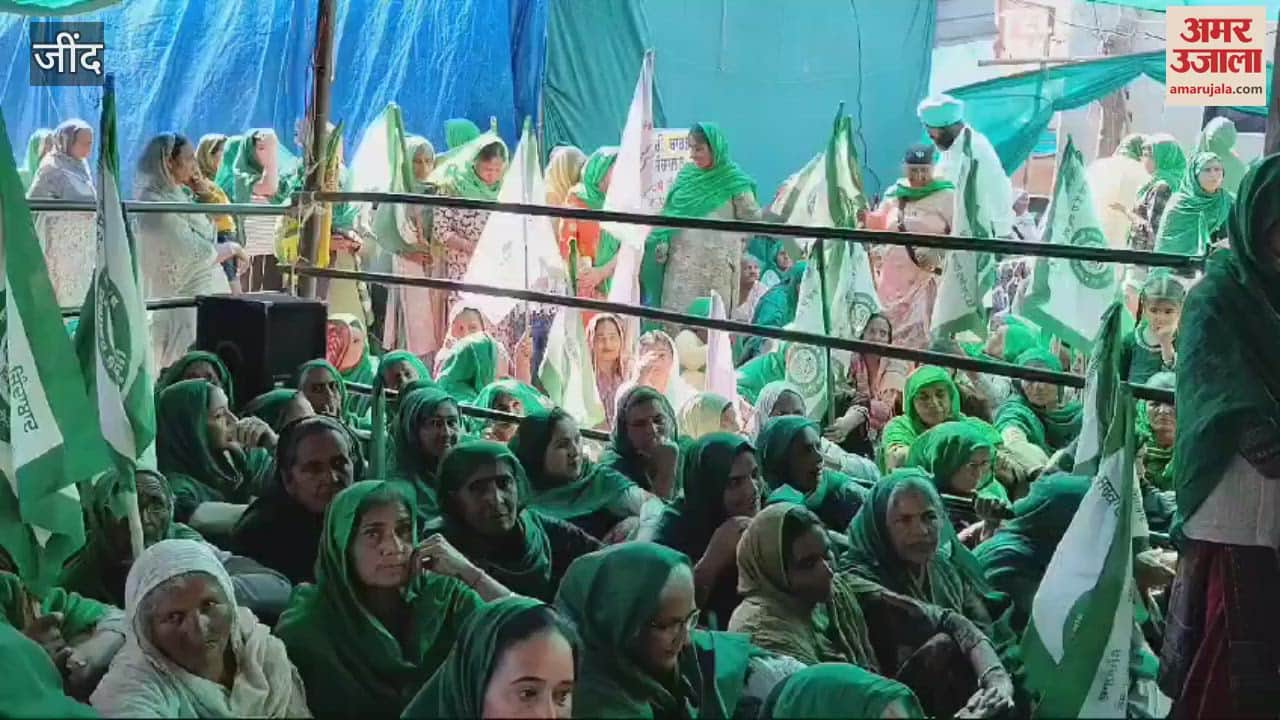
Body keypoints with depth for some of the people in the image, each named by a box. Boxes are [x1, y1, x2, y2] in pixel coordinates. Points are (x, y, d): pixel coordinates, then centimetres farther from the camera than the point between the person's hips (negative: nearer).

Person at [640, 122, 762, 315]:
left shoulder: (733, 180, -5)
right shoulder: (687, 173, 8)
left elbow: (752, 221, 0)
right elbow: (671, 211, 12)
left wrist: (730, 239, 7)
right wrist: (662, 241, 0)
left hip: (716, 264, -4)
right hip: (682, 259, 4)